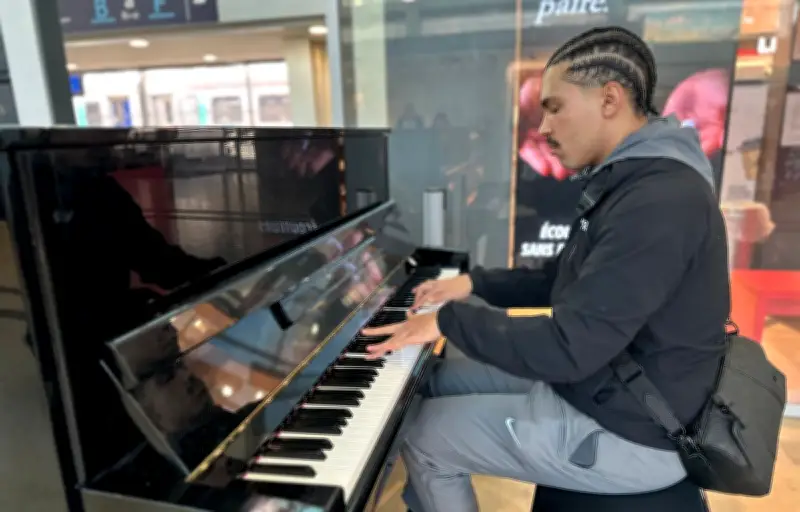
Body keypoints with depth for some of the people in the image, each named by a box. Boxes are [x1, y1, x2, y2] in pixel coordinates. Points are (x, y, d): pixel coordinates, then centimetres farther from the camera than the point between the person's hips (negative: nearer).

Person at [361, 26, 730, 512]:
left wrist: (451, 320, -19)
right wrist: (475, 284, 6)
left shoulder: (660, 200, -28)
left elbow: (570, 348, -31)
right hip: (601, 384, 9)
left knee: (424, 437, -3)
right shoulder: (633, 180, 7)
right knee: (442, 379, 13)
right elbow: (568, 284, 14)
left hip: (626, 431, -9)